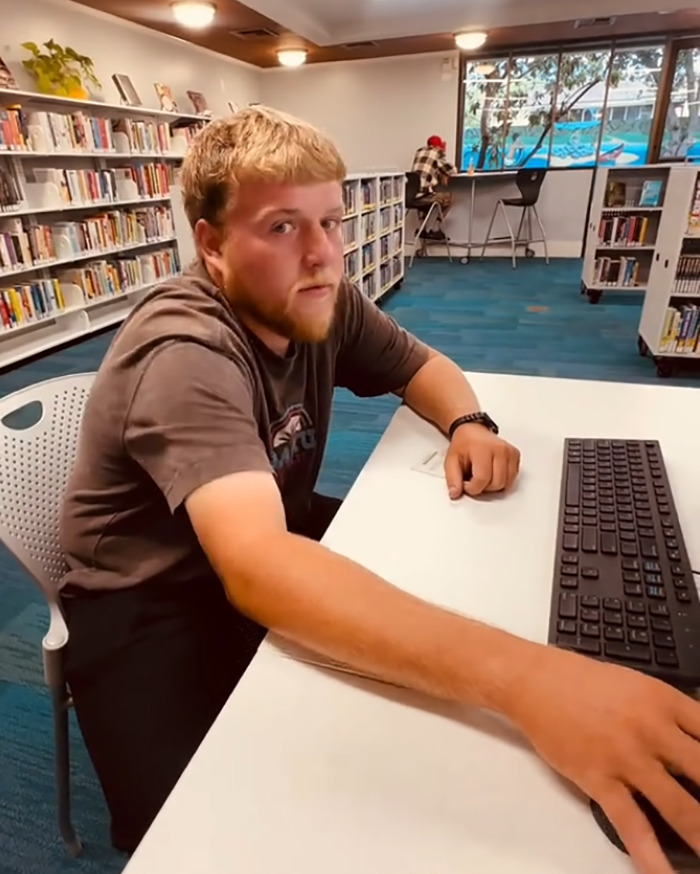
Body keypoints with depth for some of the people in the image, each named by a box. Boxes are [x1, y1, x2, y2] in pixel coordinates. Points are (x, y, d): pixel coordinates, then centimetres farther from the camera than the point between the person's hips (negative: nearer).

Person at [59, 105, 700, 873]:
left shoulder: (320, 301, -7)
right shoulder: (185, 355, -31)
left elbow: (420, 366, 9)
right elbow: (256, 567, -45)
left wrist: (469, 425, -15)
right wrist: (521, 677, -53)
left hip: (277, 539, 7)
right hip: (151, 606, -6)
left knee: (438, 609, -1)